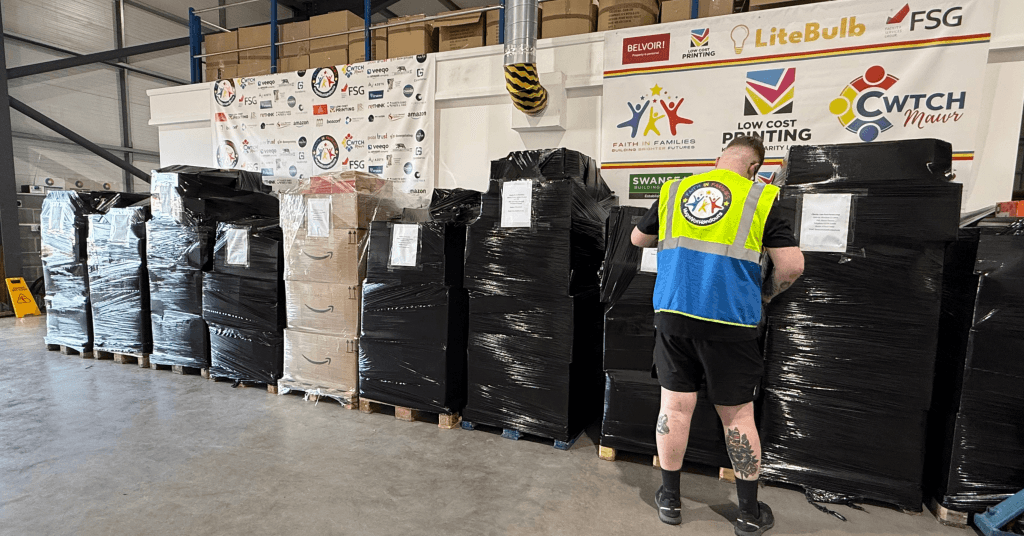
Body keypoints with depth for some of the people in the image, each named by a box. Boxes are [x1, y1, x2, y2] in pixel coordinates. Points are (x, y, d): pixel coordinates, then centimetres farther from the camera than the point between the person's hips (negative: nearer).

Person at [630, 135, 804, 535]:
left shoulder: (674, 191, 9)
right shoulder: (760, 200, 0)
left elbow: (638, 239, 21)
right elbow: (792, 264, -4)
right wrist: (767, 293, 15)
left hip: (673, 313, 2)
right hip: (730, 321, -2)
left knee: (675, 405, 11)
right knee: (737, 414, 12)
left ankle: (670, 500, 27)